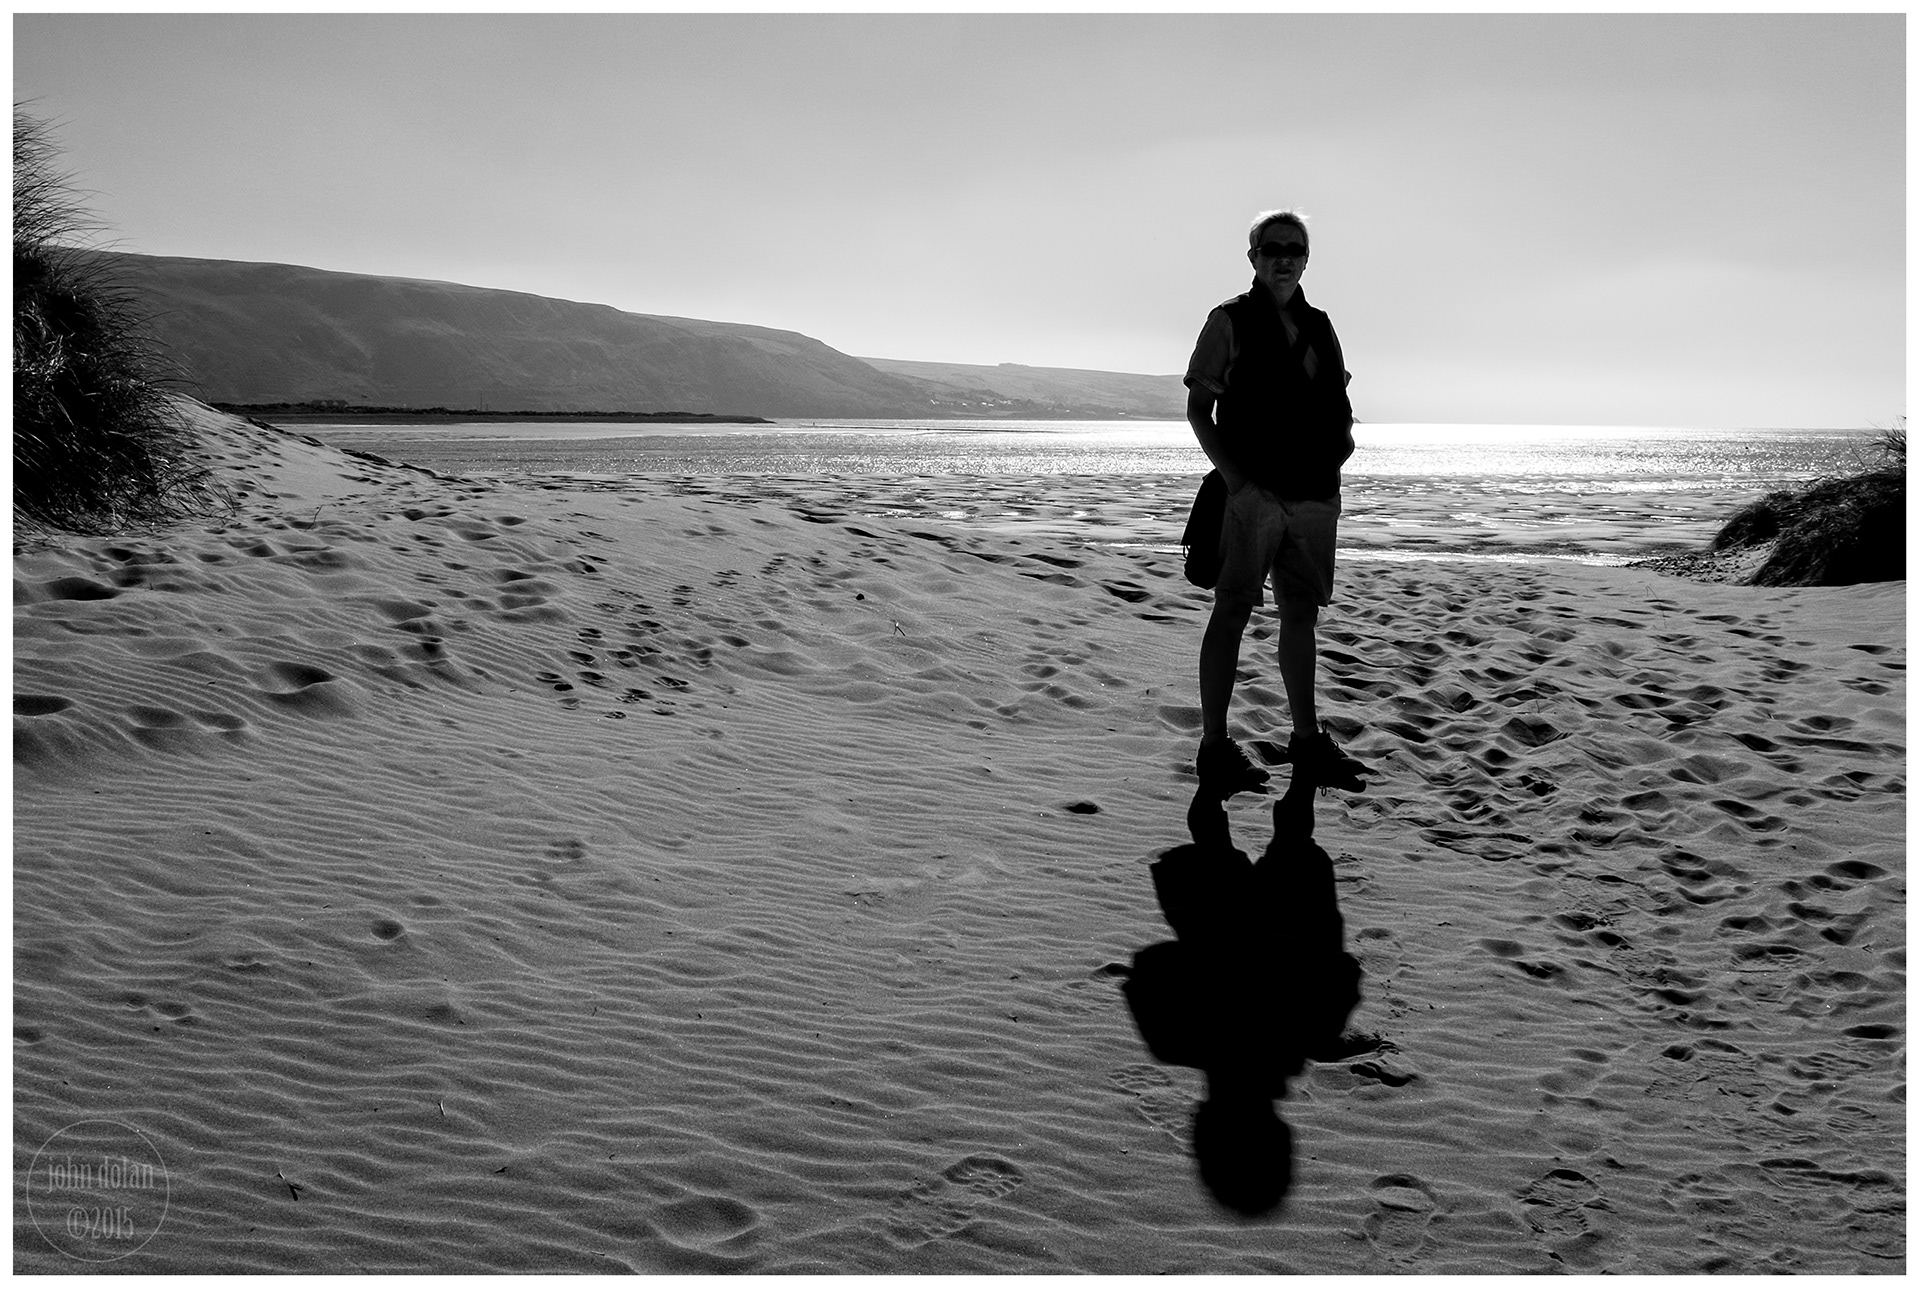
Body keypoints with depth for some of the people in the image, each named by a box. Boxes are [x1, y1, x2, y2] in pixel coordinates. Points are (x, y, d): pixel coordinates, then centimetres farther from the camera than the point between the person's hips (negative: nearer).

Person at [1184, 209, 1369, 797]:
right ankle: (1214, 746, 1)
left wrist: (1343, 438, 3)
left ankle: (1307, 739, 21)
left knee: (1301, 615, 12)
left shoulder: (1319, 327, 15)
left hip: (1316, 498, 6)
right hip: (1254, 497, -6)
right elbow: (1198, 409, -4)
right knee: (1231, 615, -3)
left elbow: (1337, 406, 26)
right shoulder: (1230, 321, -1)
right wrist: (1237, 482, -14)